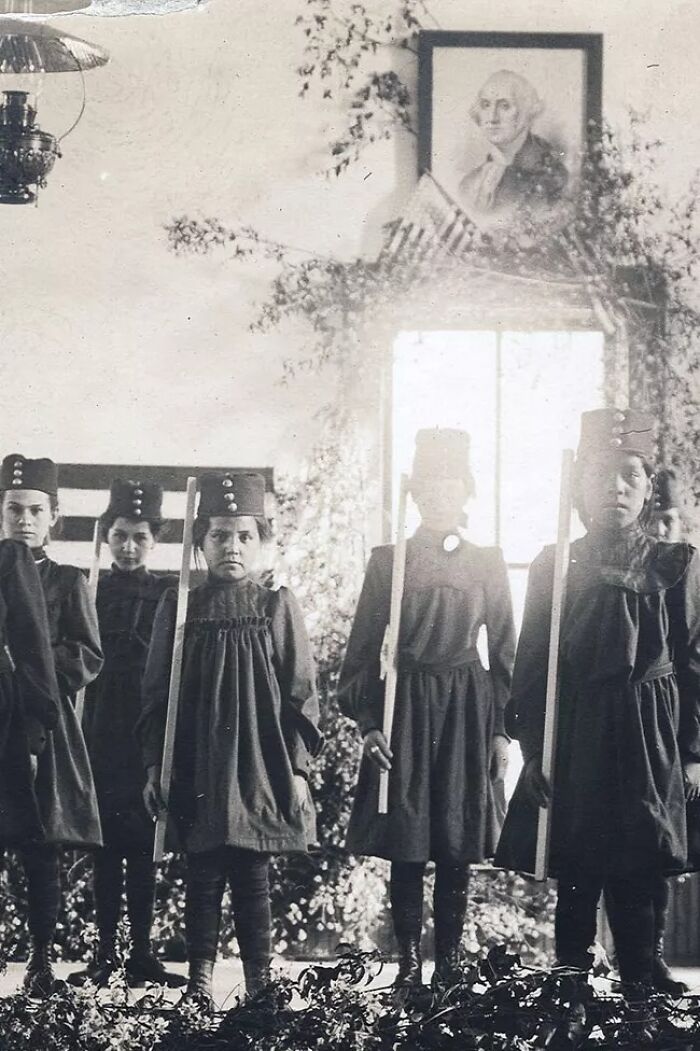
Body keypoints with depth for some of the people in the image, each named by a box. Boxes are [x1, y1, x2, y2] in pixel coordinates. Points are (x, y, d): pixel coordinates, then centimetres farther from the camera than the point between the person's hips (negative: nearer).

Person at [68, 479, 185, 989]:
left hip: (151, 734, -1)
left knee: (143, 850, 1)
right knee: (106, 849, 2)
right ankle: (106, 954, 6)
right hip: (102, 734, 1)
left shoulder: (169, 594, 3)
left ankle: (143, 954, 6)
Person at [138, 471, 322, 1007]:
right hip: (198, 767, 1)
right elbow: (157, 692, 6)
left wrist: (298, 767, -1)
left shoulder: (278, 606, 2)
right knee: (203, 874, 3)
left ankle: (260, 980, 9)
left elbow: (301, 692, 3)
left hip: (259, 764, -1)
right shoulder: (178, 607, 4)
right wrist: (154, 766, 2)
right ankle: (200, 978, 9)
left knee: (253, 874, 3)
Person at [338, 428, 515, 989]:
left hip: (467, 710, 1)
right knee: (405, 845, -1)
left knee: (458, 848, 2)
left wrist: (501, 729, 2)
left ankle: (450, 959, 8)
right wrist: (368, 722, -4)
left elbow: (504, 650, 8)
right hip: (404, 708, -1)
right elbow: (364, 648, 4)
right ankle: (409, 961, 5)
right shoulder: (389, 561, 4)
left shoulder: (487, 563, 8)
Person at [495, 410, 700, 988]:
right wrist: (534, 749, -3)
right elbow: (530, 665, 5)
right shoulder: (554, 565, 6)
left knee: (637, 886, -2)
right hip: (572, 741, 1)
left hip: (649, 741, -1)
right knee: (574, 880, 5)